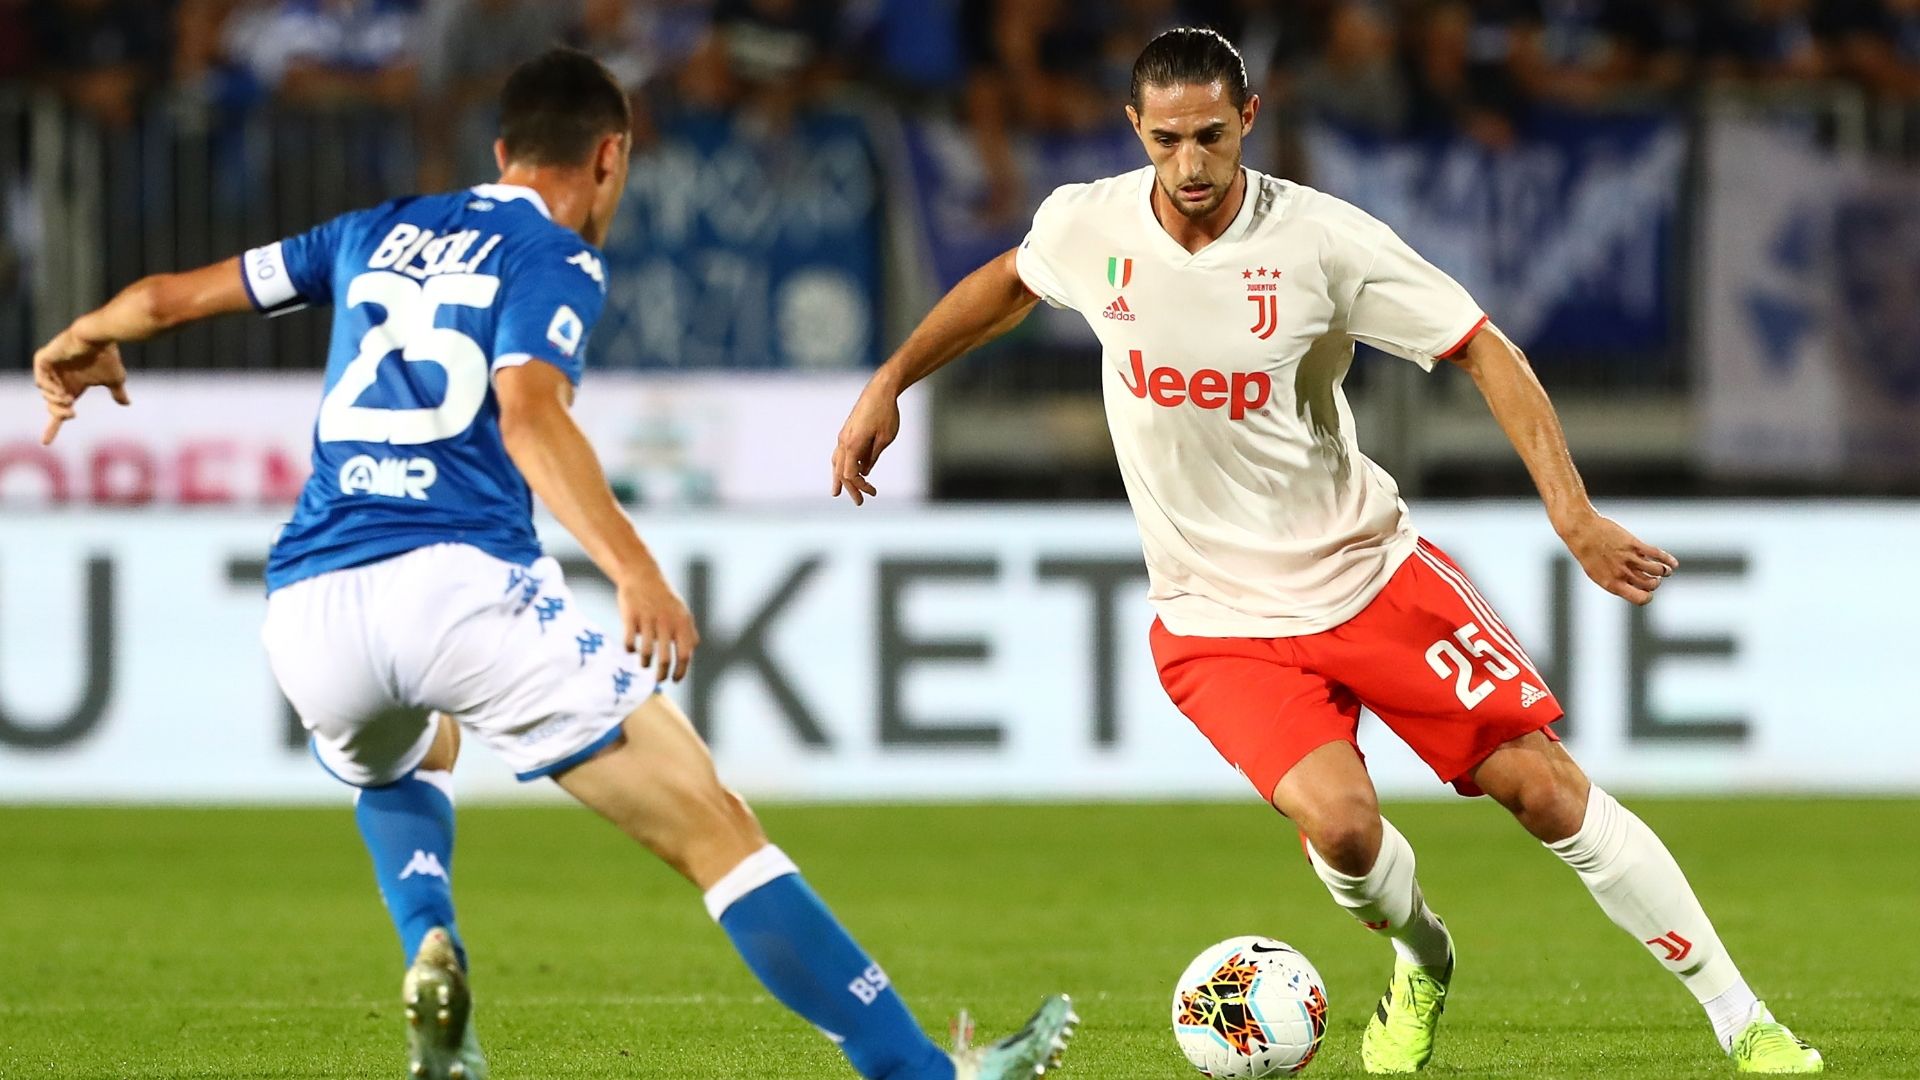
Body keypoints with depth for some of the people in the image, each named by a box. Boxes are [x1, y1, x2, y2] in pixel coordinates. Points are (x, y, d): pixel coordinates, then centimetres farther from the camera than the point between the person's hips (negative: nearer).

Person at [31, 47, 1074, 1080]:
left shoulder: (378, 234, 23)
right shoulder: (557, 257, 6)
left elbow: (170, 294, 30)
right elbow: (529, 413, -14)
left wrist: (81, 343, 51)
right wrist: (633, 568, -25)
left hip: (307, 608, 6)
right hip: (461, 587, -6)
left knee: (398, 762, 41)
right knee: (715, 833, -2)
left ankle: (431, 955, 12)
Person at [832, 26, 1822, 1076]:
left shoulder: (1323, 240, -16)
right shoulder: (1088, 226, -7)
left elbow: (1484, 353, -11)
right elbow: (1008, 281, 18)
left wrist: (1575, 517, -19)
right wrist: (889, 384, 18)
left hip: (1370, 573, 0)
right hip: (1217, 622, 0)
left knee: (1547, 789, -6)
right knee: (1338, 821, -24)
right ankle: (1420, 964, 11)